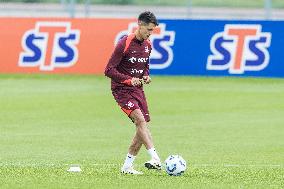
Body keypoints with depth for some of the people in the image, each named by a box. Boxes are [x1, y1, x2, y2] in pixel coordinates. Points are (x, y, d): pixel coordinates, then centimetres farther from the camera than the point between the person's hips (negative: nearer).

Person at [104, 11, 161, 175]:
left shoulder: (147, 45, 7)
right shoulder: (124, 44, -16)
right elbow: (109, 70, -16)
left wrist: (146, 76, 2)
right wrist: (129, 80, -24)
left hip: (137, 89, 8)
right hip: (121, 89, -8)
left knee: (143, 127, 2)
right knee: (140, 119, -24)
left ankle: (127, 166, 12)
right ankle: (155, 159, -35)